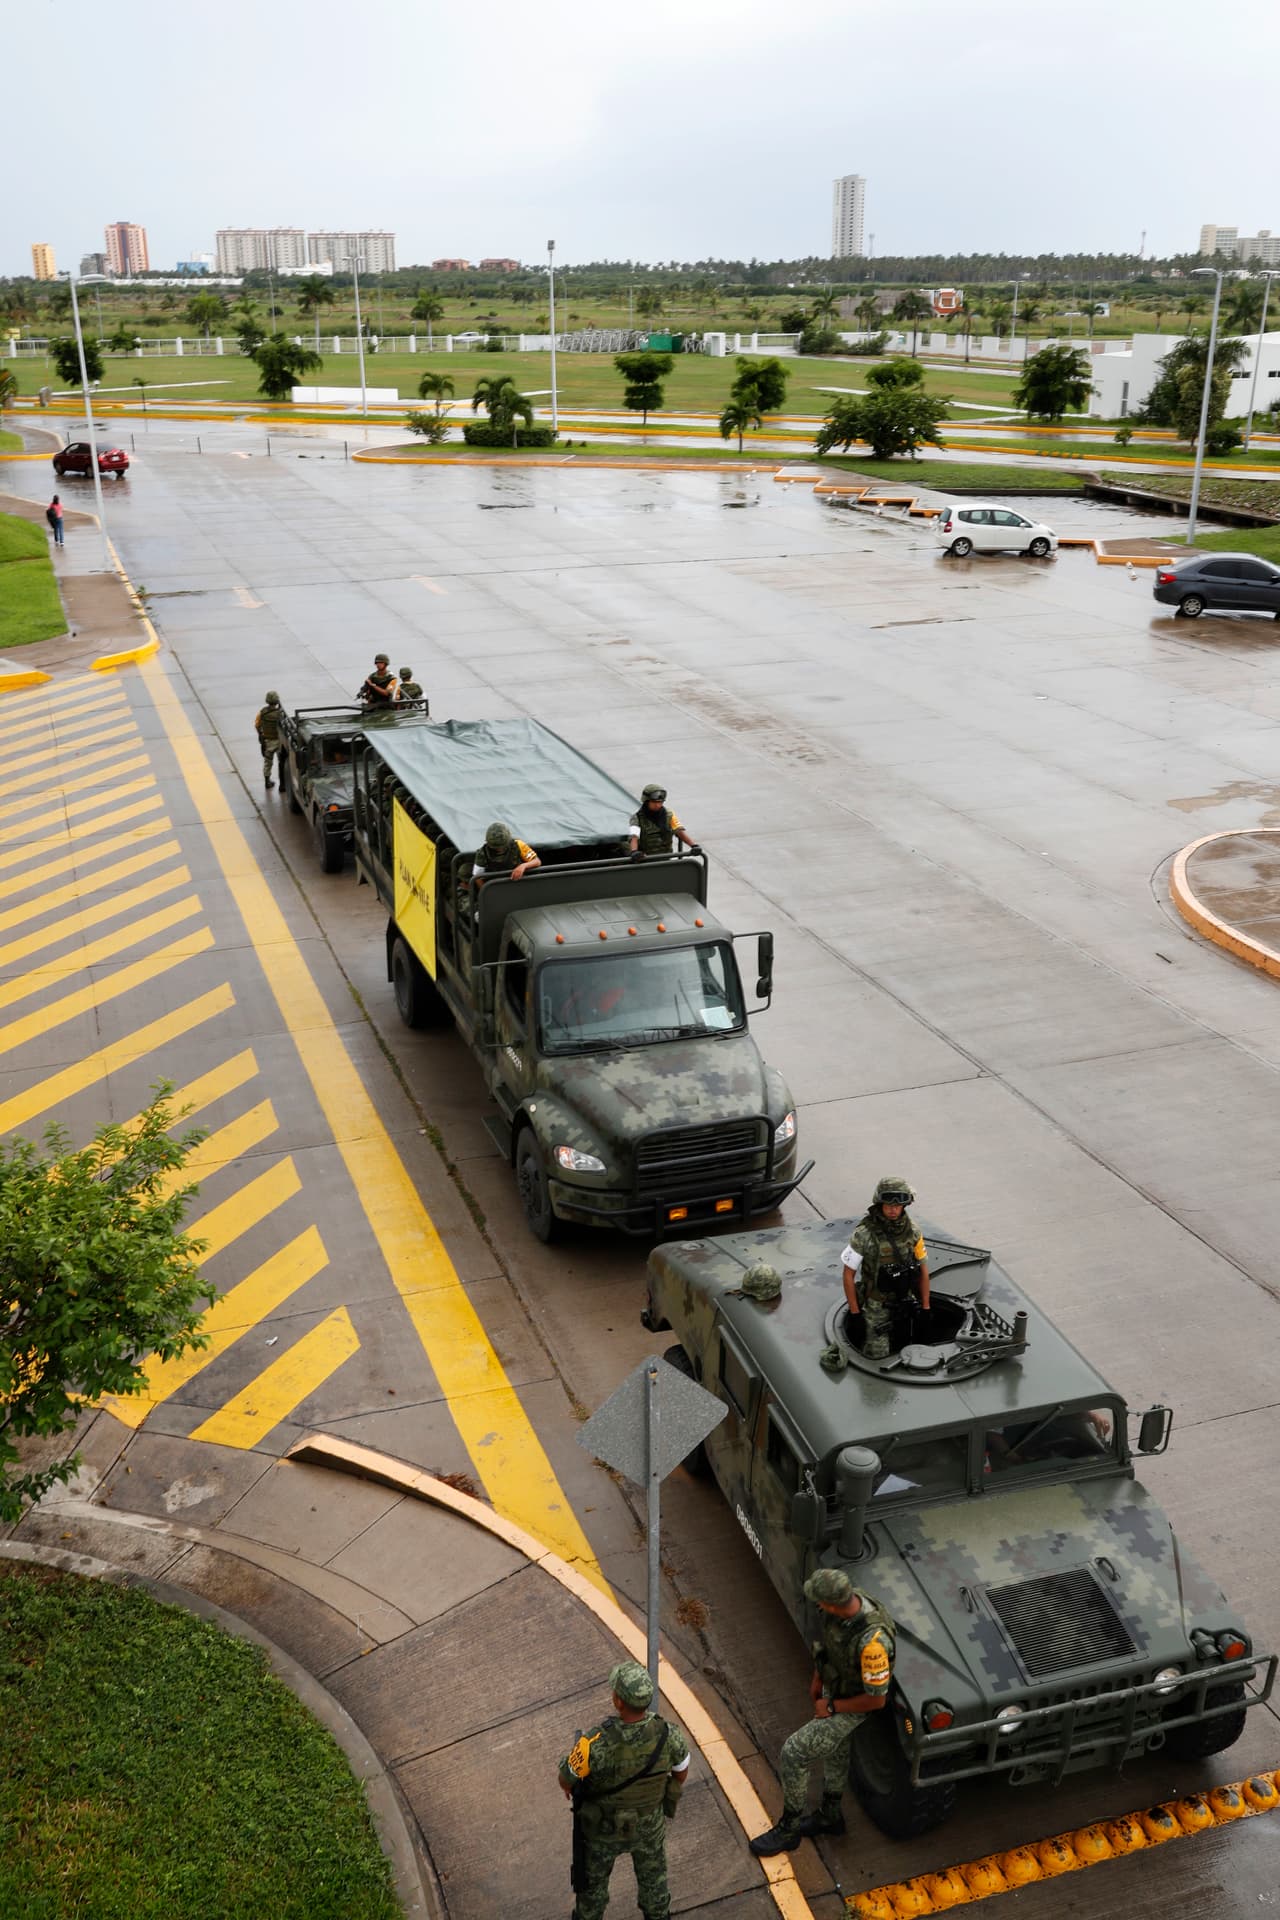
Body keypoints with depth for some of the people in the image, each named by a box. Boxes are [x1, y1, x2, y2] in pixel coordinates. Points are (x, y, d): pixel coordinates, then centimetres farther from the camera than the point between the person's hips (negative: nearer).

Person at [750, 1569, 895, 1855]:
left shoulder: (871, 1641, -44)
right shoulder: (843, 1599, -22)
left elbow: (876, 1700, -28)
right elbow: (825, 1640, 3)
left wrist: (831, 1707, -16)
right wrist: (817, 1679, 11)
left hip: (852, 1708, -7)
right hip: (832, 1688, 7)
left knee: (793, 1754, -3)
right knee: (836, 1752, 27)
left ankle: (789, 1829, 19)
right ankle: (830, 1815, 52)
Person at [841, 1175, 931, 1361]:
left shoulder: (912, 1231, -8)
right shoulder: (864, 1234, -23)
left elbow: (923, 1269, 4)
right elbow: (848, 1275, -14)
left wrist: (925, 1308, 5)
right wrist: (854, 1312, -11)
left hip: (906, 1301, 4)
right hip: (876, 1304, -4)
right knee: (878, 1355, -5)